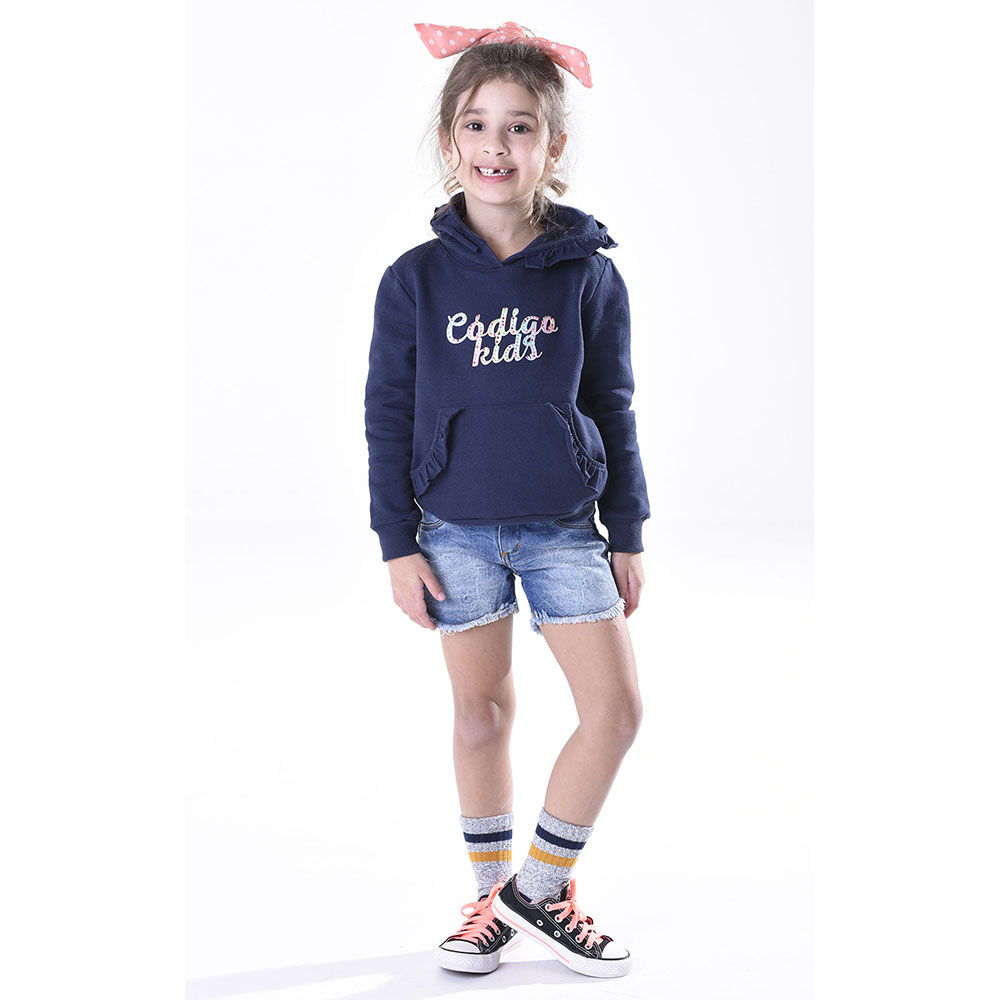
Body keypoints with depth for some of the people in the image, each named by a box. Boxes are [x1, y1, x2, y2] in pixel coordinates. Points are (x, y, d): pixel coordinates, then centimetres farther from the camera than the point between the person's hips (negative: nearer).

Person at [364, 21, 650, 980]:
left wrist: (627, 533, 5)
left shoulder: (588, 274, -3)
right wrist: (398, 544, -3)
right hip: (457, 530, 0)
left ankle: (540, 887, 14)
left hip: (564, 527, 1)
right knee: (482, 712, 10)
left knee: (615, 707, -5)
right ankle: (491, 896, 27)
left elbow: (614, 409, 4)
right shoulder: (415, 279, -4)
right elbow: (388, 415, 0)